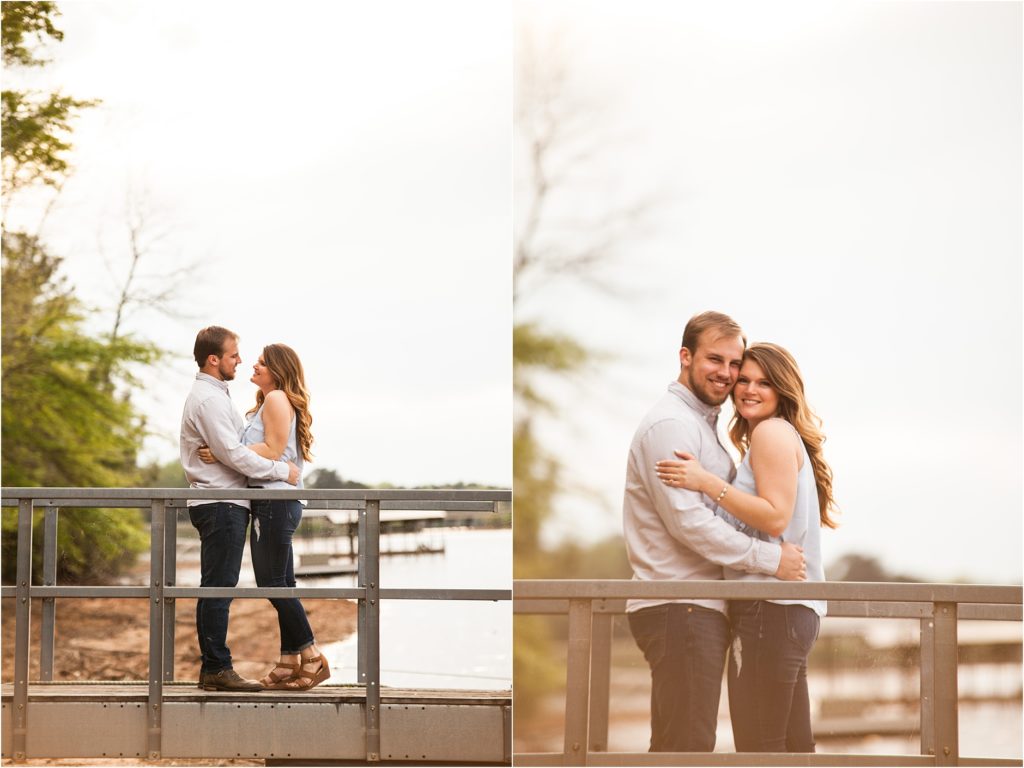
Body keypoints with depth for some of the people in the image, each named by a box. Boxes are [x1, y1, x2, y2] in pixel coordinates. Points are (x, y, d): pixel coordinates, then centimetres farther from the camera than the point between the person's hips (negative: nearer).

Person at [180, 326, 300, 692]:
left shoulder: (213, 395, 21)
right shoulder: (208, 399, -13)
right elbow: (234, 455, -18)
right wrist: (282, 471, -12)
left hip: (222, 504, 11)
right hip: (221, 506, -11)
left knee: (216, 590, 10)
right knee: (218, 589, -10)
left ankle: (213, 669, 12)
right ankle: (217, 669, -10)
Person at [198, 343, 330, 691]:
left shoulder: (276, 399, -8)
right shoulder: (269, 402, 23)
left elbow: (272, 449, -16)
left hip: (275, 500, -11)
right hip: (277, 503, 11)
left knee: (272, 583, -9)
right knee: (281, 585, 9)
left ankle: (312, 658, -7)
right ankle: (289, 663, 10)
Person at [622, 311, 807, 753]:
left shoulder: (702, 425, 23)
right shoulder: (670, 425, -11)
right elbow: (687, 521, -19)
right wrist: (770, 559, -15)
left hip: (700, 609, 11)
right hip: (678, 608, -11)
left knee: (688, 745, 13)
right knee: (687, 747, -12)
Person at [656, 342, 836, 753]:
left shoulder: (773, 432, -5)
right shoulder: (781, 436, 24)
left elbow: (776, 517, -16)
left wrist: (708, 482, -18)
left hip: (772, 607, -11)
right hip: (793, 610, 11)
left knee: (759, 748, -11)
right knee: (793, 746, 12)